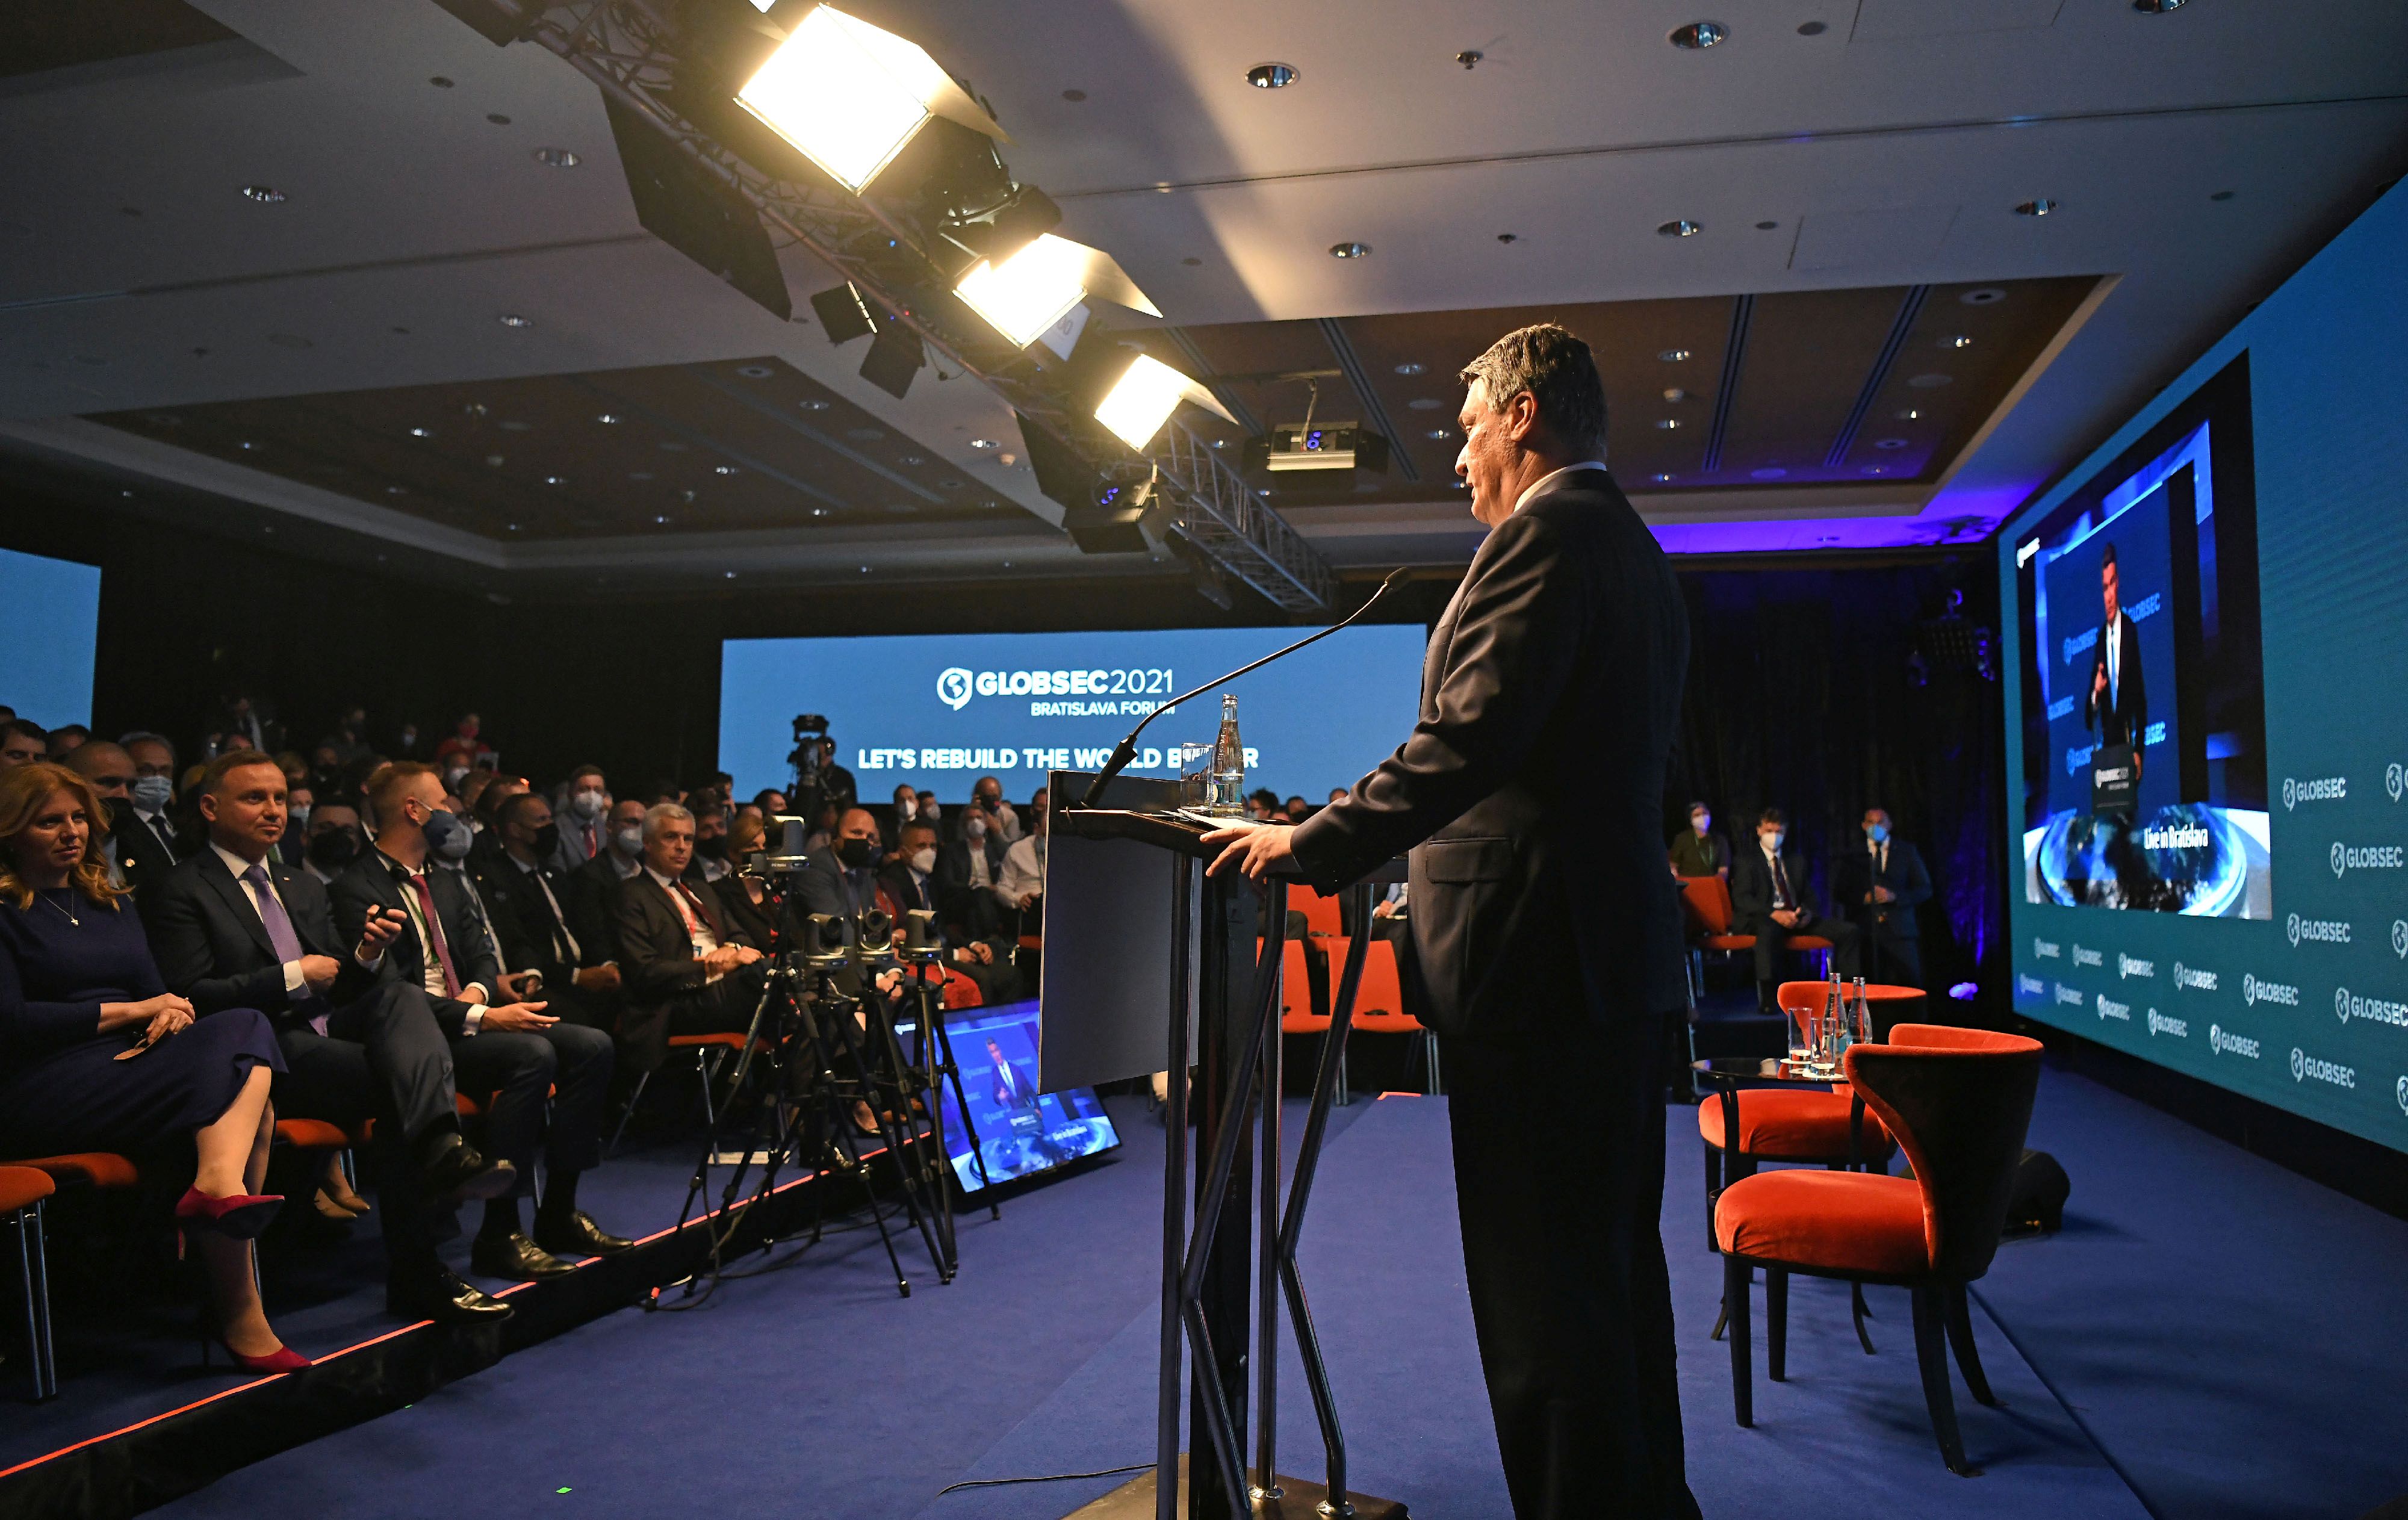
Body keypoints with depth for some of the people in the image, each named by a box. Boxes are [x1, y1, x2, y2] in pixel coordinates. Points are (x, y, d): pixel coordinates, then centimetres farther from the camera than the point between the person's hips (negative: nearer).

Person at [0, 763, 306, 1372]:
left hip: (133, 1068, 6)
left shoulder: (112, 904, 25)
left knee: (245, 1026, -29)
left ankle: (221, 1183, -46)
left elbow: (157, 992, 18)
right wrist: (131, 1011, -7)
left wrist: (170, 1015, -6)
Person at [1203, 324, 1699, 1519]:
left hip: (1534, 953, -11)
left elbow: (1471, 738, -21)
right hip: (1622, 947, 11)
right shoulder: (1635, 551, 20)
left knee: (1543, 1287, -3)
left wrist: (1314, 843, -15)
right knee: (1615, 1261, 19)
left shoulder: (1545, 532, -11)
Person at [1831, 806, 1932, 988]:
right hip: (1865, 930, 0)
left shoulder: (1907, 852, 11)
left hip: (1899, 929, 0)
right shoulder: (1853, 856, 11)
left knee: (1911, 981, -8)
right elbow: (1839, 891, 8)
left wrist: (1895, 896, -10)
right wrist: (1864, 897, -11)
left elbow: (1925, 889, 7)